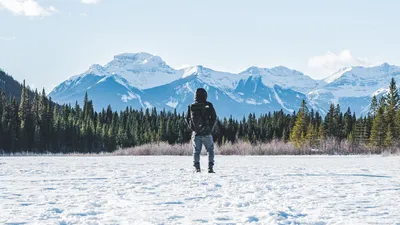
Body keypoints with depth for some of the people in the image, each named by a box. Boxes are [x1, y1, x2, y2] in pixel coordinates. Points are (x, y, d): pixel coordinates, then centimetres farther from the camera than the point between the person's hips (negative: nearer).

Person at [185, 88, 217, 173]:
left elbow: (187, 118, 6)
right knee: (210, 150, 9)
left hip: (196, 133, 2)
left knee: (196, 151, 9)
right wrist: (210, 127, 6)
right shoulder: (208, 105, -7)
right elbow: (214, 117, -5)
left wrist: (192, 128, 11)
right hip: (206, 133, -2)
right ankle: (210, 168, 0)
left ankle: (197, 168, 0)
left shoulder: (191, 106, 0)